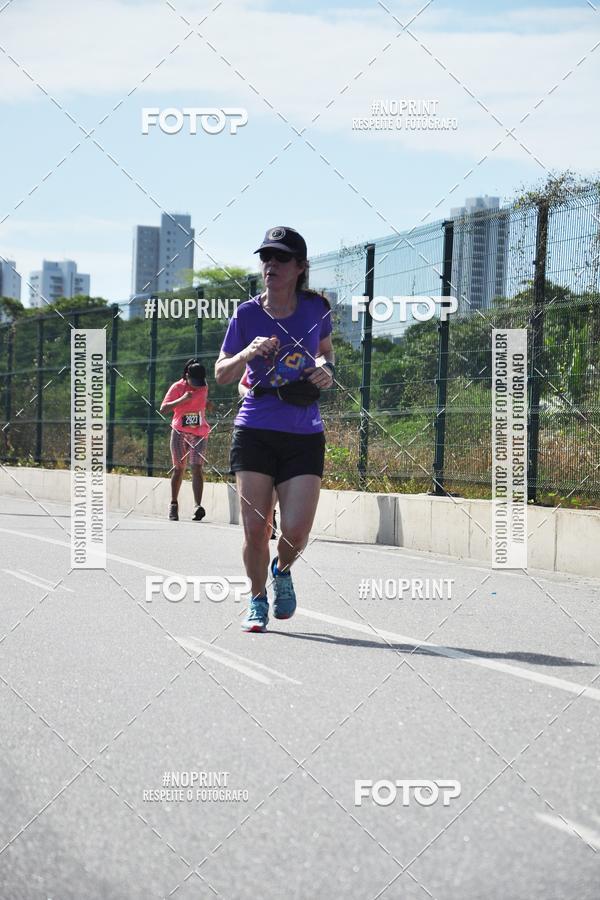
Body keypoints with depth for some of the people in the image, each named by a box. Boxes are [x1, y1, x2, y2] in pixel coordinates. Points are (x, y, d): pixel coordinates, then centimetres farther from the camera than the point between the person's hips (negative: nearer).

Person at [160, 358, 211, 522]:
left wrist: (209, 404, 4)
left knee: (197, 468, -12)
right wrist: (182, 399, -23)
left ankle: (198, 505, -24)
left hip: (199, 434, 2)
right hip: (180, 433, -1)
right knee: (179, 468, 3)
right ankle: (174, 504, 16)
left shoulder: (204, 387, 7)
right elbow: (163, 409, -11)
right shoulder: (177, 387, -5)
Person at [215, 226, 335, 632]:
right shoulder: (247, 314, -1)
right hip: (255, 432, 0)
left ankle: (282, 569, 25)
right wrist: (247, 354, -14)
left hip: (304, 435, 0)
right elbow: (221, 374, 6)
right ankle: (258, 600, 21)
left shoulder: (316, 308, 2)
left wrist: (326, 369, 0)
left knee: (296, 531, -10)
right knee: (256, 530, -4)